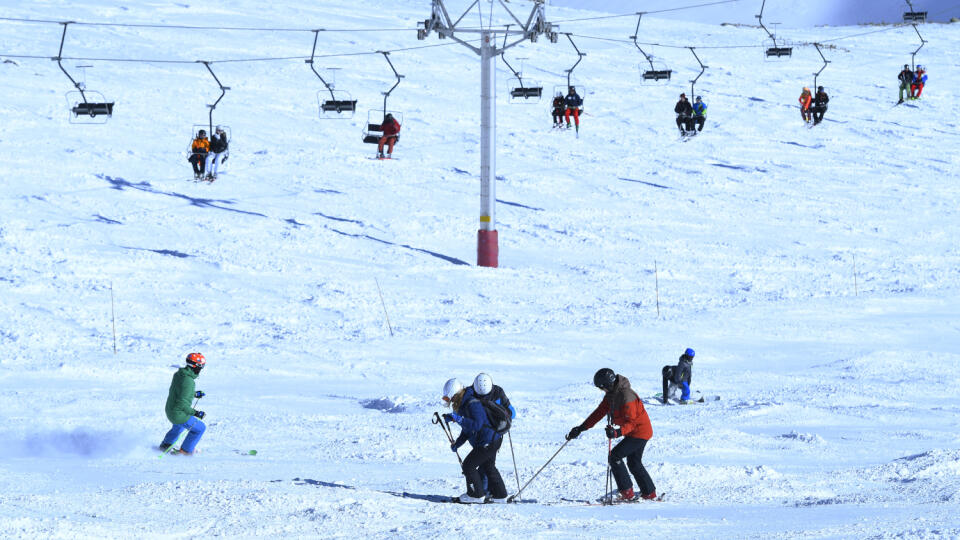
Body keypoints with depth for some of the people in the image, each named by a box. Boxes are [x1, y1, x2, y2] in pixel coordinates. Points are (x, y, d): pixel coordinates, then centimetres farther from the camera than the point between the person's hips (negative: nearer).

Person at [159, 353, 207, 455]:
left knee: (178, 426, 38)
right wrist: (195, 413, -23)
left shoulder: (178, 374, -1)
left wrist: (195, 394, 18)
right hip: (179, 415, -9)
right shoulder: (188, 381, -30)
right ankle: (186, 449, 23)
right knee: (200, 428, 10)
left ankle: (166, 444, 55)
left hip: (169, 410, 9)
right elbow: (182, 403, -31)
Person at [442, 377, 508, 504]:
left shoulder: (473, 404, -24)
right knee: (488, 467, 23)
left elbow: (476, 425, -35)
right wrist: (457, 443, 8)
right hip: (492, 440, 11)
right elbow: (466, 429, 18)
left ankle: (476, 495, 5)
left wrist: (458, 419, -39)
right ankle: (499, 495, 33)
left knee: (469, 465, -5)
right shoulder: (463, 405, 9)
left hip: (488, 442, -11)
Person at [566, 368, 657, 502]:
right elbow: (599, 413, 8)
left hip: (640, 432, -10)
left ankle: (627, 493, -12)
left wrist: (618, 432, -46)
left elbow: (631, 422, -30)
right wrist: (581, 428, 4)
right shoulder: (611, 394, 3)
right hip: (633, 432, 10)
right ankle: (649, 493, 31)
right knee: (634, 463, 20)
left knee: (615, 456, -14)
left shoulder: (626, 396, -28)